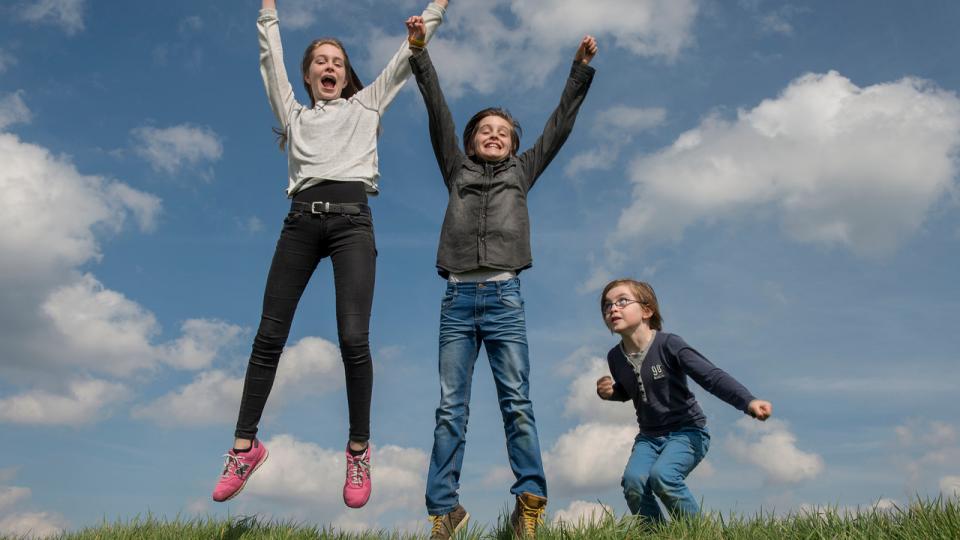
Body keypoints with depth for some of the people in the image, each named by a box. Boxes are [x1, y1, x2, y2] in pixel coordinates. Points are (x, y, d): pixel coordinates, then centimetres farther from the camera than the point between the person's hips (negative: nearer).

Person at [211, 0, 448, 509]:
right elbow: (270, 58, 28)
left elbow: (405, 58, 27)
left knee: (353, 338, -14)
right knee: (269, 336, -2)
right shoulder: (294, 114, 26)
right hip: (302, 219, 2)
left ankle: (359, 450, 1)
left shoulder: (365, 106, 24)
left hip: (351, 219, -2)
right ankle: (245, 446, 10)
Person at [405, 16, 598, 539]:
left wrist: (581, 68, 19)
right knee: (451, 407, -2)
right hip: (458, 297, 1)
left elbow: (558, 124, 20)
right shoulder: (457, 171, 20)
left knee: (517, 402, -6)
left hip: (504, 296, 0)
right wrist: (419, 52, 11)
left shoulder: (522, 172, 21)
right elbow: (439, 114, 15)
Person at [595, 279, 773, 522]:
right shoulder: (615, 357, 0)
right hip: (649, 436, 5)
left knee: (661, 475, -30)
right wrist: (608, 392, -4)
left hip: (687, 431, -5)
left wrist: (748, 401, -40)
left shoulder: (668, 344, -17)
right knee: (632, 481, -23)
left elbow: (711, 376, -25)